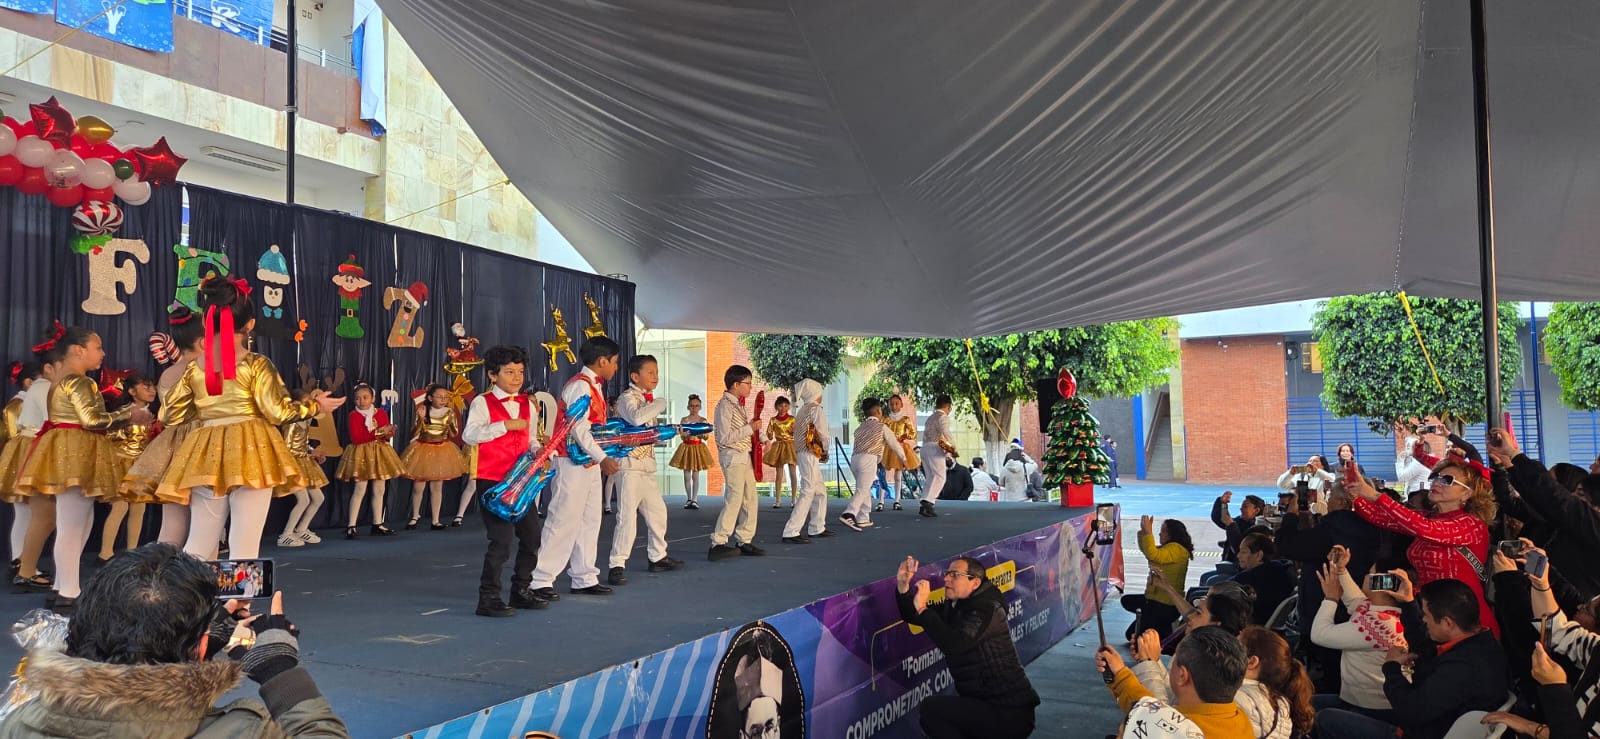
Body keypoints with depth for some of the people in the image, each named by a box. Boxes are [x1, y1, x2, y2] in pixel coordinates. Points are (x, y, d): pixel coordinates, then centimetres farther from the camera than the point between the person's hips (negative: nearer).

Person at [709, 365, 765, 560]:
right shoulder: (725, 405, -14)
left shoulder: (739, 405, 16)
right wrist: (749, 428, -19)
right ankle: (718, 544, -9)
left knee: (750, 498, 11)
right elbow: (725, 437, -20)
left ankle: (745, 541, 18)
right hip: (732, 456, -10)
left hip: (744, 456, 10)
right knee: (734, 499, -12)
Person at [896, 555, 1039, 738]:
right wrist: (903, 585, -6)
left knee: (932, 708, -17)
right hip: (990, 705, 10)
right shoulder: (955, 607, 10)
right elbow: (912, 616, 10)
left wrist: (922, 608, -28)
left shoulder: (986, 609, -17)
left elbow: (953, 645, -32)